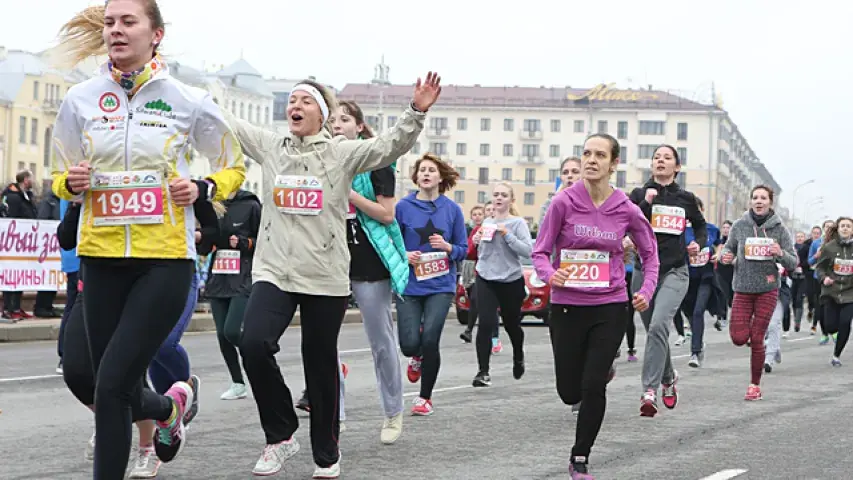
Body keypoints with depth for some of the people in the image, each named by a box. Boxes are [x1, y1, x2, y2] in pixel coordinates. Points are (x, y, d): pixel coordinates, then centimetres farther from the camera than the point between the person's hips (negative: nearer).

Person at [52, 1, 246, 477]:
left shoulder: (187, 100, -2)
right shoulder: (80, 99, 4)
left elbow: (234, 168, 11)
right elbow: (60, 178, 16)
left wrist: (202, 188, -9)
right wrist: (72, 182, -7)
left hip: (166, 258, -3)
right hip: (102, 257, 4)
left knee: (112, 385, -14)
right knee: (118, 389, 10)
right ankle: (171, 406, 44)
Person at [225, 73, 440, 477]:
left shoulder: (343, 153, 0)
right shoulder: (269, 146, 8)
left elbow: (392, 143, -11)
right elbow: (224, 121, 12)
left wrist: (417, 112, -27)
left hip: (326, 277, -2)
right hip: (273, 271, 2)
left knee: (321, 368, 6)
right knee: (254, 345, -20)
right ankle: (281, 435, 0)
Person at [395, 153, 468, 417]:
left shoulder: (452, 210, 2)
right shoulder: (403, 207, -1)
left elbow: (463, 249, 7)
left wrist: (448, 247, -14)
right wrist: (404, 256, -14)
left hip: (441, 286, 0)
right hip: (409, 284, 0)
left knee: (430, 341, -11)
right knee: (410, 344, -8)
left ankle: (425, 397, 11)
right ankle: (416, 357, 33)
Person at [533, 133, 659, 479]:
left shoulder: (626, 210, -4)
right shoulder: (564, 202, -8)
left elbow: (649, 253, 11)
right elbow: (540, 252, -3)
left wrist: (646, 291, -3)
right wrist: (550, 275, -25)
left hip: (610, 308, 0)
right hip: (567, 307, 0)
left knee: (593, 386, -9)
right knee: (570, 393, 8)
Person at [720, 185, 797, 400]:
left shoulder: (779, 229, -4)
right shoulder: (739, 226, -2)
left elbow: (793, 263, -2)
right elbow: (729, 248, 11)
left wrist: (781, 253, -23)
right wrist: (726, 256, -12)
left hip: (768, 289, -1)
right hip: (743, 288, 1)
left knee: (756, 339, -1)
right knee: (739, 338, -7)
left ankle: (755, 385, 15)